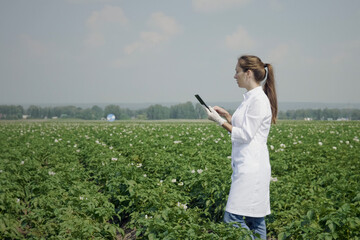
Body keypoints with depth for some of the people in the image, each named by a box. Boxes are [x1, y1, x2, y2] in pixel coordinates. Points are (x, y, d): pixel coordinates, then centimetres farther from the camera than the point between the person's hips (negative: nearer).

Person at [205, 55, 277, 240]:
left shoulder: (259, 99, -14)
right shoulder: (251, 98, 16)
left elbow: (246, 135, -17)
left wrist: (221, 122, -11)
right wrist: (227, 115, 14)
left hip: (252, 167, -10)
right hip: (247, 165, 10)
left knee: (232, 219, -11)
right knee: (255, 218, 11)